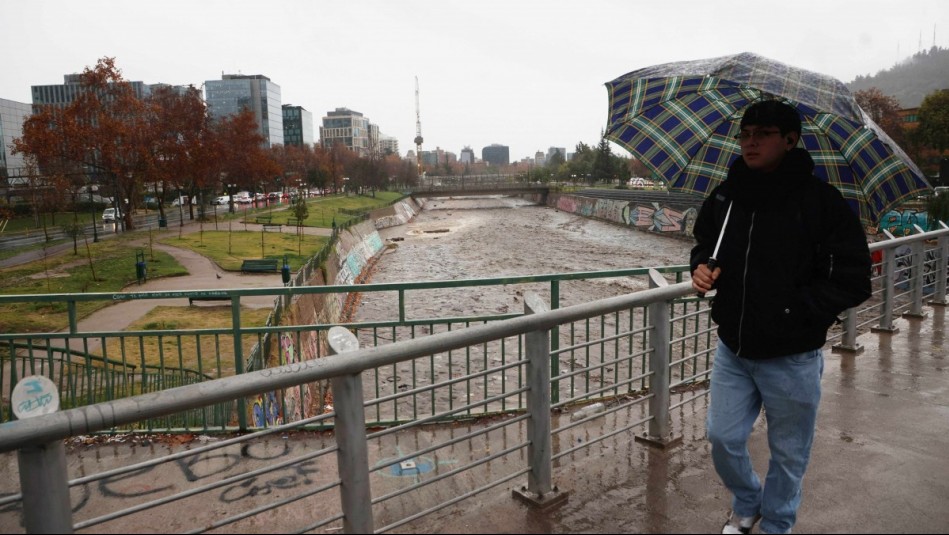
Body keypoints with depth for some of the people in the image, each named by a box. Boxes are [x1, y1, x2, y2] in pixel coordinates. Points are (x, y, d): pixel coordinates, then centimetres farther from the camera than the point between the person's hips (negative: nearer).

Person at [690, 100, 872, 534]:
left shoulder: (821, 201, -14)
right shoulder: (726, 195, 0)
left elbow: (853, 281, -14)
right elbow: (704, 242, 17)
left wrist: (793, 310, -21)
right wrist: (700, 267, -4)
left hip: (791, 358, -4)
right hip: (732, 348, 4)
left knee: (788, 455, 14)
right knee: (723, 438, 13)